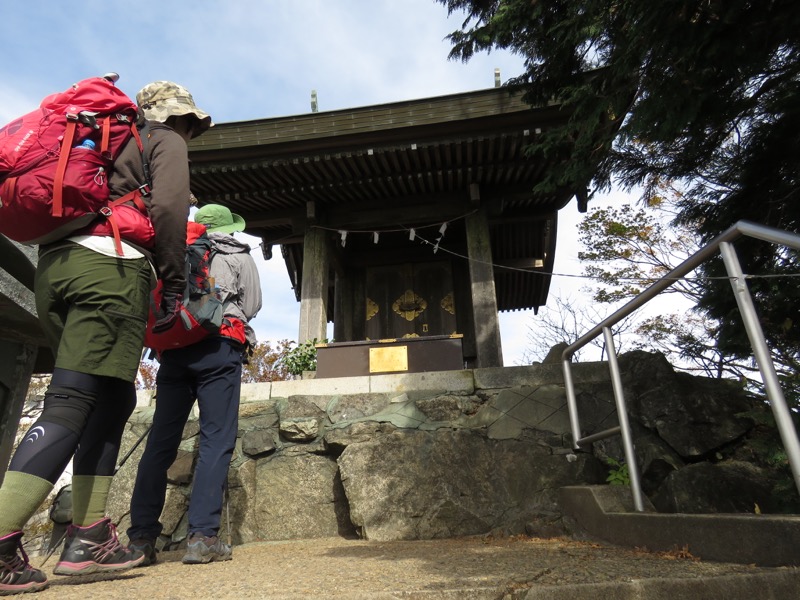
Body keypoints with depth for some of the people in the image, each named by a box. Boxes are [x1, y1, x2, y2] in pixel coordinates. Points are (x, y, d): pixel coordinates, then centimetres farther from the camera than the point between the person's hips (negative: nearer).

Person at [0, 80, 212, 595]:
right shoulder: (166, 143, 12)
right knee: (71, 402, -11)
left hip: (54, 265, 8)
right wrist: (174, 286, -4)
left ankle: (88, 538, 9)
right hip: (110, 264, -8)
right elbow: (168, 209, -8)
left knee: (113, 399, 10)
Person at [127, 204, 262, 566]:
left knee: (160, 441, 4)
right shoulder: (240, 257, 13)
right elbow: (252, 306, 11)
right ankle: (202, 536, -11)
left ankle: (141, 537, 4)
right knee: (216, 440, -5)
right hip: (219, 349, -3)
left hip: (173, 349, 4)